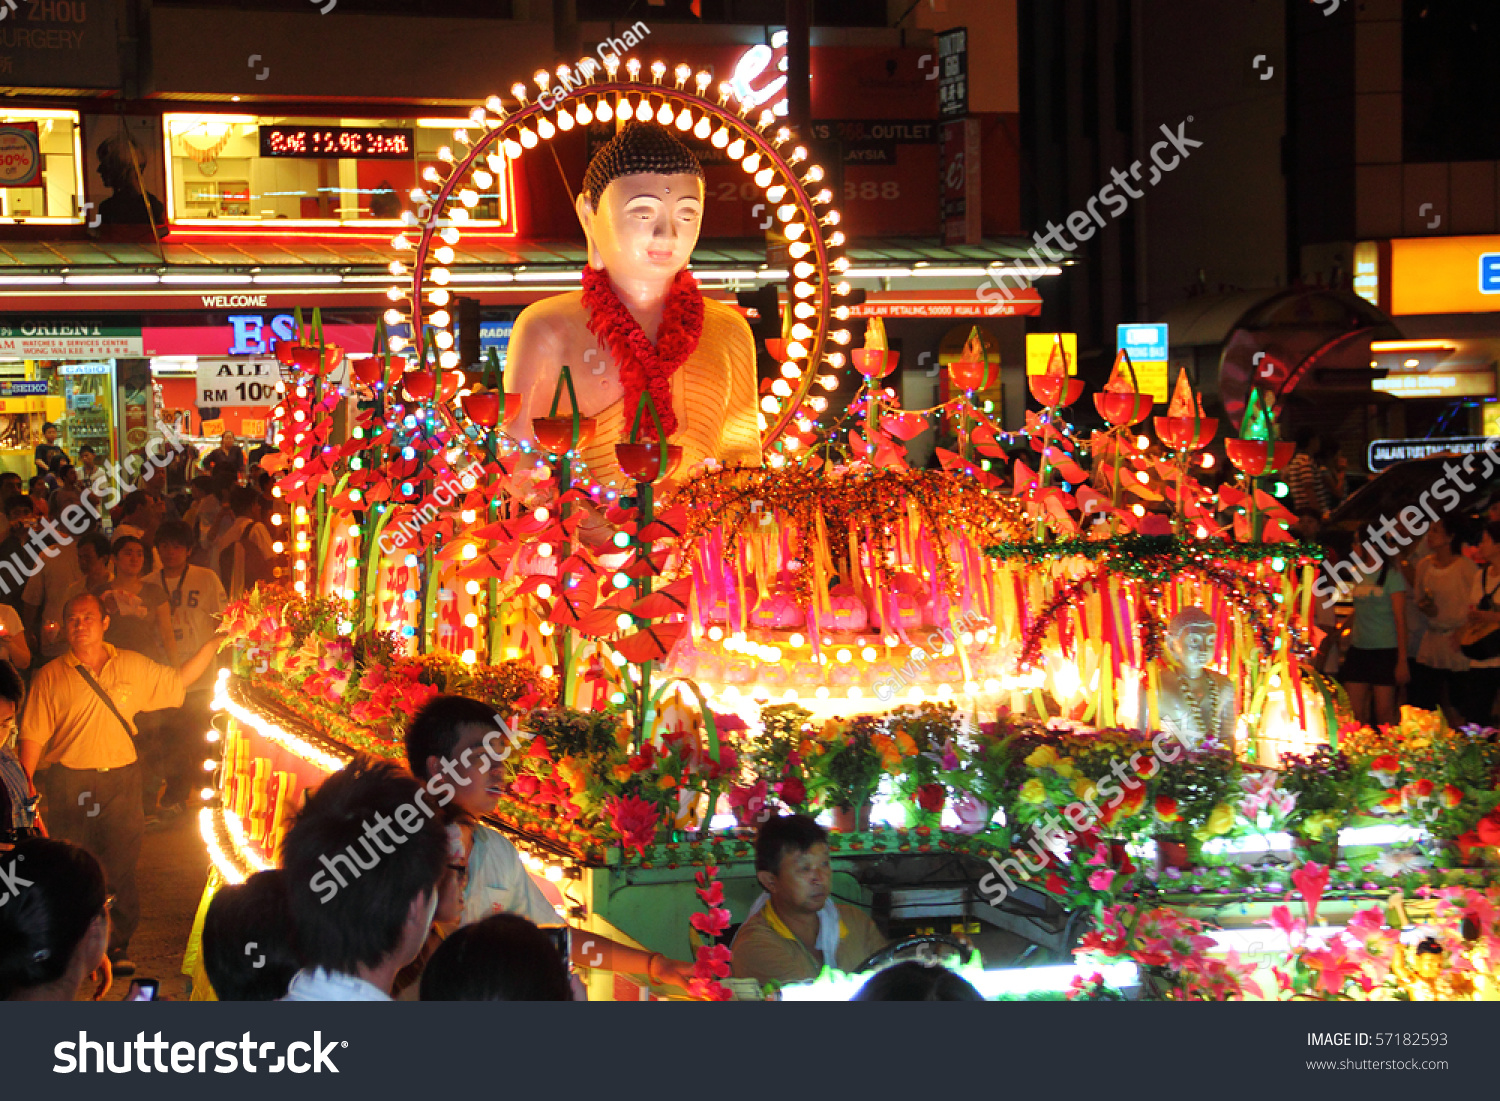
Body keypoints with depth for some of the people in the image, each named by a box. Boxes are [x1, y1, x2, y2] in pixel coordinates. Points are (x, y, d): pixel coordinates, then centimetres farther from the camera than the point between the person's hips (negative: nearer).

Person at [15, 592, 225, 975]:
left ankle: (118, 946, 11)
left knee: (121, 865, 0)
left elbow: (178, 681, 23)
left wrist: (213, 645, 15)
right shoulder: (51, 677, 1)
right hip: (70, 783, -2)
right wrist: (26, 785, -8)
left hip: (121, 778, 2)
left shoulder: (133, 666, 10)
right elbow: (33, 736, 0)